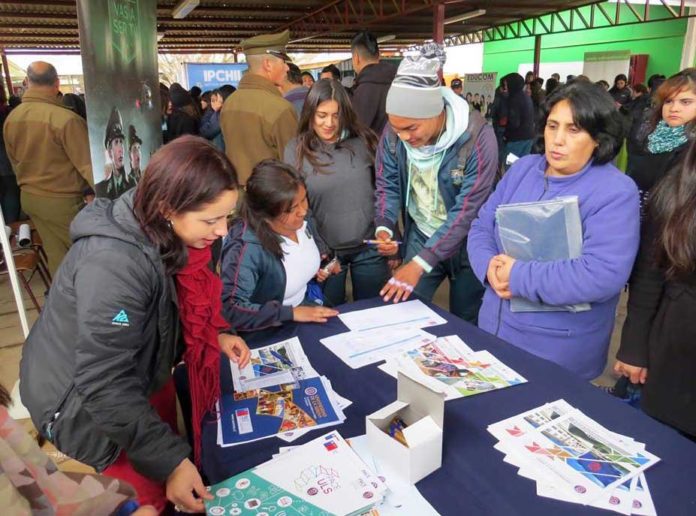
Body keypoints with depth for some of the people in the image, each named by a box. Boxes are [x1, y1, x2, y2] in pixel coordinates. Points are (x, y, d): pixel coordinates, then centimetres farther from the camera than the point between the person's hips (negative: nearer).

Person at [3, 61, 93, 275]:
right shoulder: (66, 119, -22)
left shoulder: (11, 118, 1)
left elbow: (14, 161, 12)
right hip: (62, 200, -7)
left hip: (29, 197, 7)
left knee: (55, 254, 17)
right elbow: (87, 165, -20)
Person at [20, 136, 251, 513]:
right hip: (87, 404, -7)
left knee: (169, 445, 25)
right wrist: (169, 461, -31)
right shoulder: (113, 264, -37)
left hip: (139, 375, 8)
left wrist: (215, 335, -7)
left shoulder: (162, 234, -11)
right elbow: (105, 386, -34)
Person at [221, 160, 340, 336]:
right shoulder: (247, 248, -29)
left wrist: (317, 268, -1)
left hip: (308, 306, 7)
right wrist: (291, 313, -28)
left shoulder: (299, 222, -7)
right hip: (270, 332, -6)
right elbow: (229, 309, -30)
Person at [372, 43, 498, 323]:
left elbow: (467, 211, -27)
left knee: (465, 323, 15)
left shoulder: (477, 136, -27)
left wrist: (420, 262, -30)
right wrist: (384, 227, -21)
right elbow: (387, 185, -2)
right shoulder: (393, 133, -13)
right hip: (418, 236, 3)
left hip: (466, 244, -3)